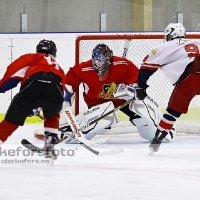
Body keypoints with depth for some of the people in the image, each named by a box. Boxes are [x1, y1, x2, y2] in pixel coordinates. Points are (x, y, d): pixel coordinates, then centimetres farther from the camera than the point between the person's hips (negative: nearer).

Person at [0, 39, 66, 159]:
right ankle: (49, 146, 22)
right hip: (55, 90, 3)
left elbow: (15, 69, 11)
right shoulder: (59, 69, 42)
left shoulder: (33, 58, 30)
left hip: (33, 87, -3)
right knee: (52, 115, 35)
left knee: (12, 120, 7)